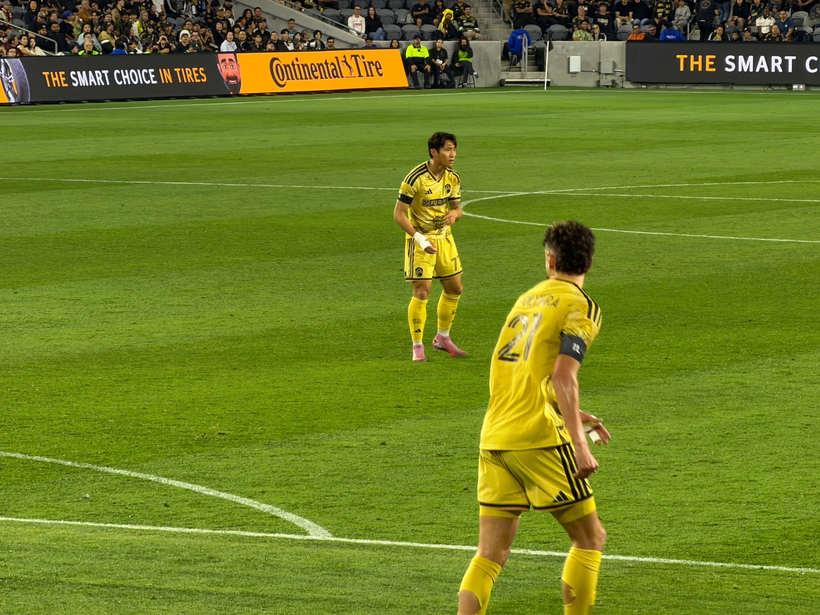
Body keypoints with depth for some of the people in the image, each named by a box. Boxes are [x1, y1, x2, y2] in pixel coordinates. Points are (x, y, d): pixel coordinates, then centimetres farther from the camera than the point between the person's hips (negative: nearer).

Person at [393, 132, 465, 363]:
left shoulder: (452, 178, 0)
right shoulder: (416, 178, -20)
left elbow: (457, 208, 10)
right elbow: (398, 213, -17)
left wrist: (454, 214, -16)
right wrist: (420, 238, -25)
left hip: (444, 238, 7)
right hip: (421, 239, -7)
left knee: (454, 288, 12)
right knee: (422, 292, -10)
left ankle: (443, 338, 30)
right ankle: (417, 346, 1)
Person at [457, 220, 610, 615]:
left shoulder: (528, 298, 19)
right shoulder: (580, 307, -4)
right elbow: (563, 378, -17)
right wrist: (579, 444, -19)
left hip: (494, 436, 7)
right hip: (539, 438, -7)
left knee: (490, 555, 6)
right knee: (590, 538, 7)